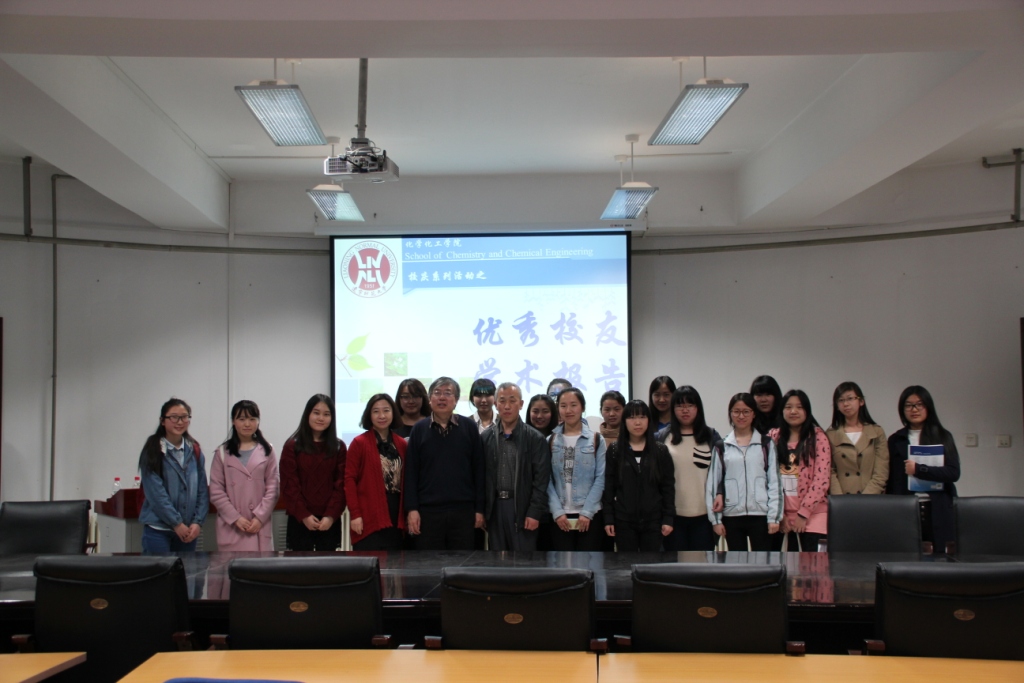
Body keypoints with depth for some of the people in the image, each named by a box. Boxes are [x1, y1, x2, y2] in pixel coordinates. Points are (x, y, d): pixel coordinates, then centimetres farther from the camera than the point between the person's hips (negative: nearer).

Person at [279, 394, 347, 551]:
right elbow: (289, 485, -3)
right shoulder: (292, 446, 2)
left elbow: (341, 485, 2)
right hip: (300, 521, -2)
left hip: (329, 521, 2)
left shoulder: (338, 447, 7)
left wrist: (331, 516, -9)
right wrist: (304, 515, -11)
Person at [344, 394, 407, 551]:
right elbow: (349, 479, -6)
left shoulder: (401, 444, 11)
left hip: (395, 519, 5)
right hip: (368, 519, -5)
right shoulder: (359, 443, -3)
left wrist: (407, 513, 7)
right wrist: (355, 514, -12)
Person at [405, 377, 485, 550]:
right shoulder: (419, 429, 4)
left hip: (463, 510, 0)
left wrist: (479, 509, 1)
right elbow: (411, 472, 3)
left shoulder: (469, 427, 3)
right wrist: (411, 509, -5)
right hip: (428, 511, 0)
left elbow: (478, 470, 4)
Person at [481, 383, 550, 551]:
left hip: (522, 507, -3)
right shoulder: (486, 437, 7)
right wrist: (480, 509, 2)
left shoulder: (534, 438, -3)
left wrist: (535, 512, -12)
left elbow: (541, 479, -6)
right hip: (495, 507, 3)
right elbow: (481, 475, 7)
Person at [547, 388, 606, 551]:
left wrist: (587, 512, -10)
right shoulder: (550, 441, 8)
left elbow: (600, 479, -2)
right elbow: (547, 480, 3)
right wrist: (557, 511, -8)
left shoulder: (596, 440, 4)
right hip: (560, 516, 1)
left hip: (589, 516, -1)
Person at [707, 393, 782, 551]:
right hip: (732, 515, 1)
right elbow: (713, 482, 5)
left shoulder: (766, 444, 4)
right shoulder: (722, 447, 6)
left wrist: (774, 517, -5)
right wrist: (715, 519, 1)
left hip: (760, 514, -1)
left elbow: (774, 481, 1)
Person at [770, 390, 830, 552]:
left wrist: (803, 513, -9)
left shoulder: (817, 437, -1)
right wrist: (779, 514, -3)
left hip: (812, 515, -2)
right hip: (782, 516, 2)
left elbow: (822, 479, -7)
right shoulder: (773, 437, 7)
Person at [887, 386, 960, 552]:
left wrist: (918, 469, -12)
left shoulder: (943, 437, 7)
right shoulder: (895, 440, 11)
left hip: (938, 511, -1)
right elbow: (890, 480, 10)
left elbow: (953, 473, -4)